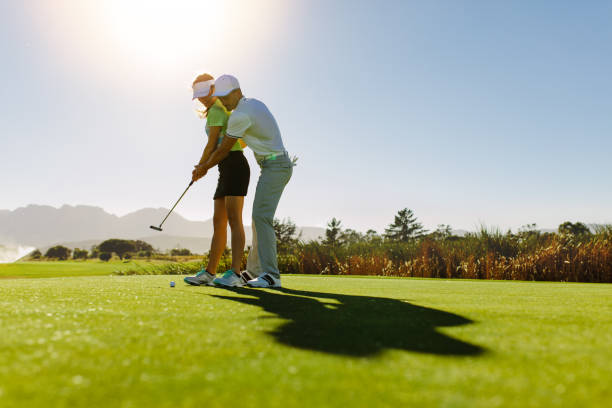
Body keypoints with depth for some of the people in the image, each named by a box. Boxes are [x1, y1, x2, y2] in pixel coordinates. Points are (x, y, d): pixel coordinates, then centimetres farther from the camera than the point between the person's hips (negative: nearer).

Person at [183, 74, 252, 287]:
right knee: (218, 222, 6)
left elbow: (212, 145, -7)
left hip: (234, 166, -10)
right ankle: (209, 273, 9)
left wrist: (199, 168, 5)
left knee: (234, 220, -14)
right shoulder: (223, 110, 25)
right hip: (226, 170, 10)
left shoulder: (216, 111, -4)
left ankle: (235, 273, -16)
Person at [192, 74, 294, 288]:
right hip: (279, 165, 10)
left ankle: (271, 275, -20)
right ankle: (254, 271, 17)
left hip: (274, 166, -10)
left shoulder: (240, 115, -15)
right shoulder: (255, 103, 16)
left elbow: (223, 150, -7)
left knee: (261, 216, -18)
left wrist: (204, 168, 9)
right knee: (259, 217, 11)